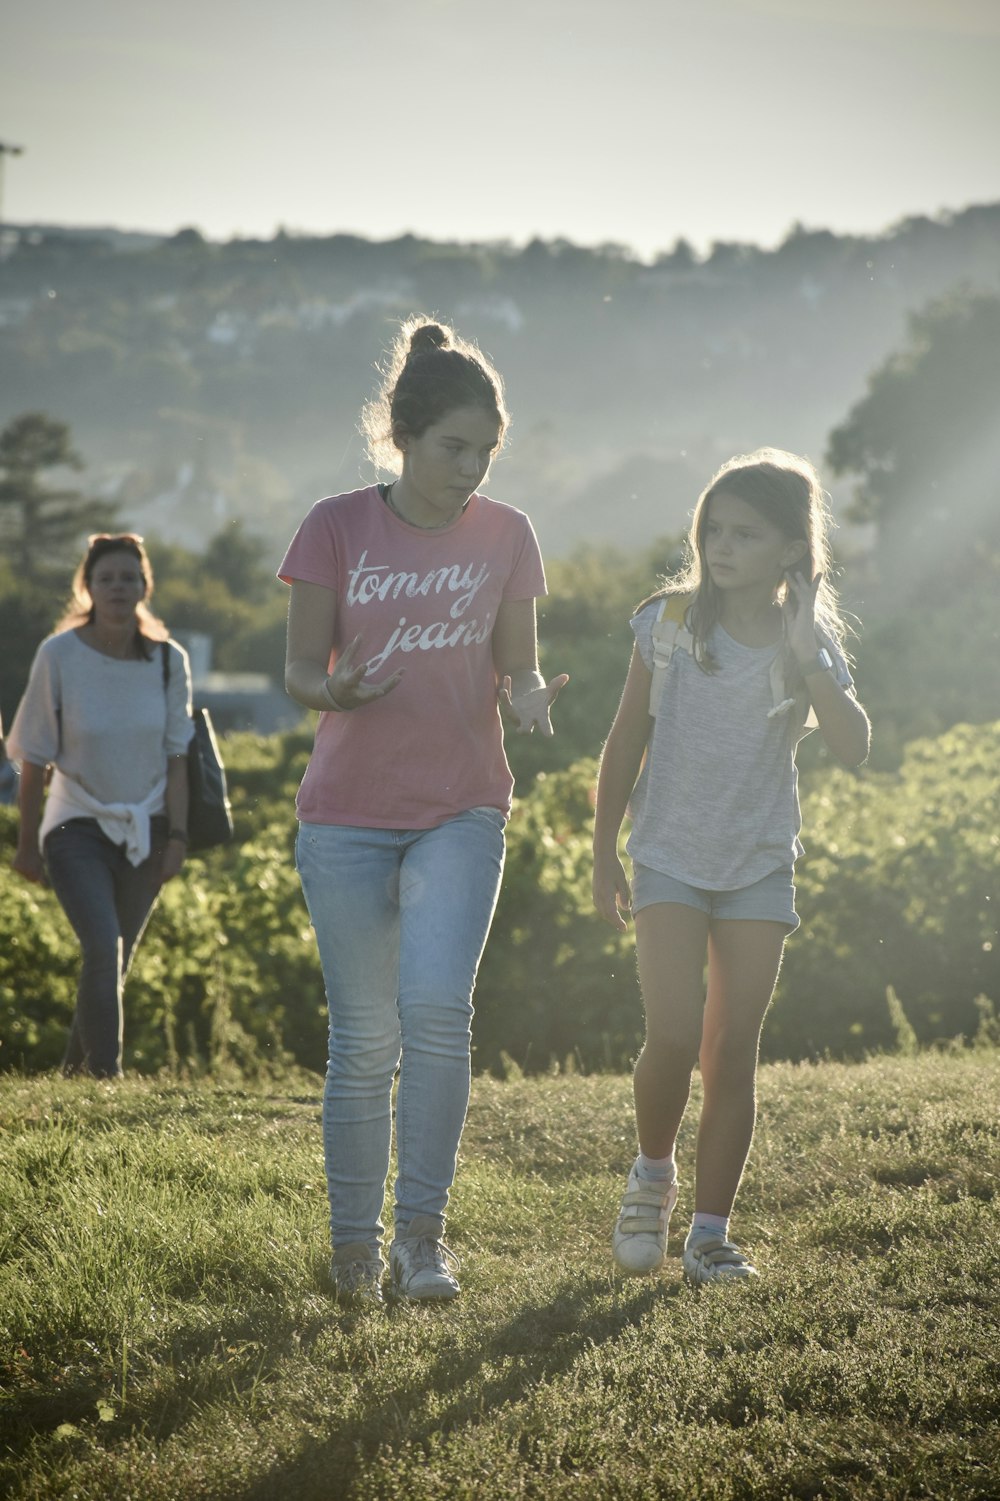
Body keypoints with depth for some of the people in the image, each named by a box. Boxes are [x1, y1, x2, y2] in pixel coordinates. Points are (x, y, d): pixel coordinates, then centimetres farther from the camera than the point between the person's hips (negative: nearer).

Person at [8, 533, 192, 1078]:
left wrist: (176, 837, -2)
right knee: (102, 950, -20)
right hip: (77, 828, -3)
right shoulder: (59, 655, -8)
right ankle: (105, 1076, -16)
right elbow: (35, 760, -2)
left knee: (115, 964, 8)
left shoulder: (168, 661, -2)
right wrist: (27, 843, 2)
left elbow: (175, 757, 4)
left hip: (144, 828, 3)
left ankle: (74, 1071, 25)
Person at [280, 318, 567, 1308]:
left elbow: (515, 667, 9)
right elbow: (299, 670, 0)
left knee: (437, 1008, -20)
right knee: (364, 1039, 3)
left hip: (461, 814, 1)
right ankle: (353, 1247, 17)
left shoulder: (504, 535, 3)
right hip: (347, 816, 0)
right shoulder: (337, 527, -2)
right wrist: (337, 692, -23)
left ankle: (421, 1232, -10)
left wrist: (528, 698, -15)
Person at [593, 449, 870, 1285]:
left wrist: (806, 658, -23)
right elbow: (627, 743, 4)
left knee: (734, 1053, 1)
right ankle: (653, 1172, 12)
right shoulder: (671, 623, -4)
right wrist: (604, 854, 5)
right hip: (670, 861, -1)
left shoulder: (812, 644, -2)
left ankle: (711, 1234, 8)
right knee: (674, 1036, -16)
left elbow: (854, 747, -17)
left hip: (760, 869, 1)